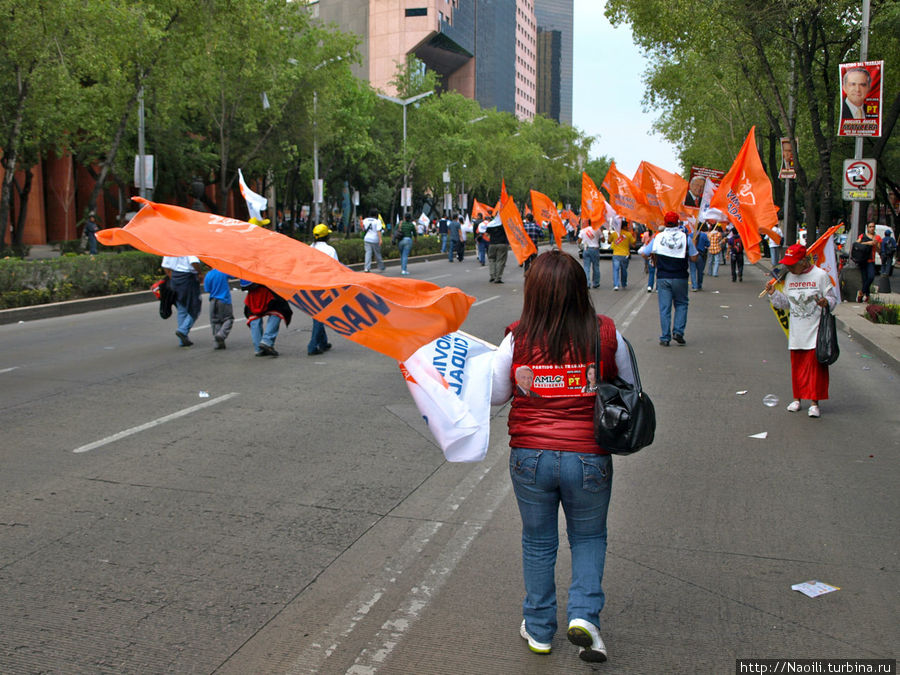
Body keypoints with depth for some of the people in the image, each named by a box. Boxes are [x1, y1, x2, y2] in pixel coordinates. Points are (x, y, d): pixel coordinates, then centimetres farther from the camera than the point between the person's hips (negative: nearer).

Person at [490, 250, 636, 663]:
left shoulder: (517, 339, -11)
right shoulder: (606, 334, -10)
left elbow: (496, 396, 1)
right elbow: (630, 389, 4)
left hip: (530, 457, 0)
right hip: (589, 458, 0)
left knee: (538, 541, 20)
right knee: (588, 537, 23)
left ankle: (539, 629, 31)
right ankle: (584, 614, 7)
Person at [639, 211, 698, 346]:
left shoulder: (658, 238, -2)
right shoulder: (686, 238, -3)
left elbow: (644, 253, 4)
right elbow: (694, 258, 0)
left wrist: (653, 253, 22)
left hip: (663, 278, 0)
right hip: (680, 278, 0)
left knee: (664, 307, 4)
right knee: (681, 304, 17)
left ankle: (665, 338, 4)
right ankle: (678, 331, 4)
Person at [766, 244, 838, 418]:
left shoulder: (820, 275, -8)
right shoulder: (789, 276, 6)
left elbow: (833, 297, -2)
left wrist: (826, 302, -23)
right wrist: (773, 293, -3)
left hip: (815, 331, -4)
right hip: (796, 332, 4)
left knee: (815, 364, -3)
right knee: (797, 364, 10)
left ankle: (814, 402, 4)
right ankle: (797, 398, 23)